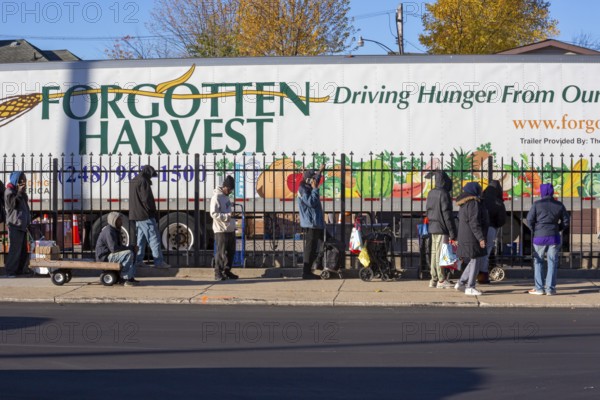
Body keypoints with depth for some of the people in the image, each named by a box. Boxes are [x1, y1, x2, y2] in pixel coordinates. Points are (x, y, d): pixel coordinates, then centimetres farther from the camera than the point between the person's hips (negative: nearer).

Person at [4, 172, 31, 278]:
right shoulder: (10, 191, -5)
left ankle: (20, 269, 12)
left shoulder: (19, 190, 21)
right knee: (15, 248, -13)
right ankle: (9, 271, -11)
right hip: (15, 224, -9)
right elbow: (12, 203, -17)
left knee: (23, 249, 8)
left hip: (22, 224, 9)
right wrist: (19, 192, -19)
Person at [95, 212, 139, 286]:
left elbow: (119, 246, 19)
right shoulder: (109, 231, -19)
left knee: (133, 252, 11)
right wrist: (130, 248, -19)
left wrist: (131, 247, 0)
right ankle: (126, 279, -22)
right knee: (128, 254, -25)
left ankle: (131, 277, 3)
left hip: (109, 255, 11)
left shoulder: (115, 230, 14)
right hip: (104, 257, -11)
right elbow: (114, 248, -28)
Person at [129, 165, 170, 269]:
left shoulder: (133, 182, 16)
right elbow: (146, 199, -20)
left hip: (137, 215, 10)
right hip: (146, 215, -10)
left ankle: (138, 261, 13)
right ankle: (159, 261, -10)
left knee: (141, 238, 14)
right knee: (154, 238, -8)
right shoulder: (143, 182, -15)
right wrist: (152, 210, -6)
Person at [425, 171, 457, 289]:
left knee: (434, 253, 10)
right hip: (442, 228, -8)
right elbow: (447, 214, -16)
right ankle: (441, 280, -3)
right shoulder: (443, 194, -15)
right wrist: (452, 232, -13)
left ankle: (434, 279, 13)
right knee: (441, 253, -5)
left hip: (432, 227, 8)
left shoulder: (431, 193, 10)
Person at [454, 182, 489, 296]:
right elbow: (474, 222, -21)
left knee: (474, 261, 17)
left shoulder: (464, 204, 16)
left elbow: (460, 220, 21)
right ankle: (470, 287, -3)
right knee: (476, 261, -4)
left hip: (464, 237, 10)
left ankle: (461, 283, 17)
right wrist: (481, 238, -21)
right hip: (472, 238, -10)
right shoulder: (473, 203, -15)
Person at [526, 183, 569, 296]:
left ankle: (539, 288, 4)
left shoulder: (537, 204, -5)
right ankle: (550, 288, 3)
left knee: (538, 262, 8)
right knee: (552, 262, 6)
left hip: (539, 237, -2)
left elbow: (529, 219, -7)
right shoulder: (559, 205, 3)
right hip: (554, 237, 2)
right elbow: (566, 221, 6)